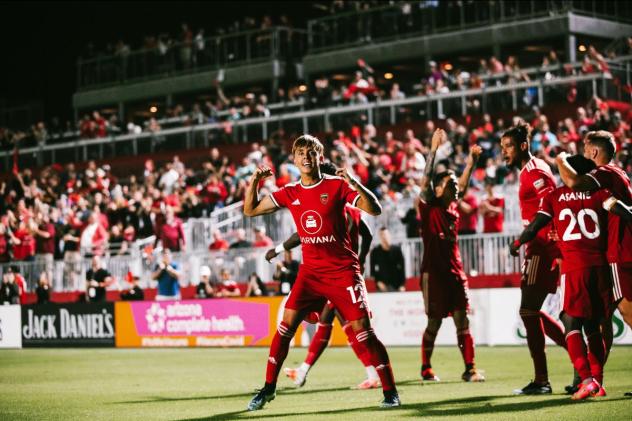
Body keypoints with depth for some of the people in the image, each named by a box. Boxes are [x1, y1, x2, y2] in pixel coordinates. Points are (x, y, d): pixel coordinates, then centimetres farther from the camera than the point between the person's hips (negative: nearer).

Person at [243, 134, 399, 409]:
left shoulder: (337, 185, -6)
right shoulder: (289, 193, 6)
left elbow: (375, 210, -15)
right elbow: (250, 210, 12)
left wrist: (354, 183, -29)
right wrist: (254, 181, -3)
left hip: (343, 270, -4)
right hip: (310, 271, 4)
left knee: (362, 331, -8)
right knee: (286, 325, -6)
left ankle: (390, 391, 0)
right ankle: (268, 388, 5)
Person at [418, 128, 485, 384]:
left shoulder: (454, 208, 12)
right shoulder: (429, 207, -5)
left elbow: (462, 186, 25)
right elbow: (426, 181, -16)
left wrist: (471, 161, 18)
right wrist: (434, 149, -24)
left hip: (455, 272, 5)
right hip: (434, 273, -5)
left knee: (462, 320, 0)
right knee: (434, 322, 0)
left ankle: (469, 369, 2)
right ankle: (426, 368, 14)